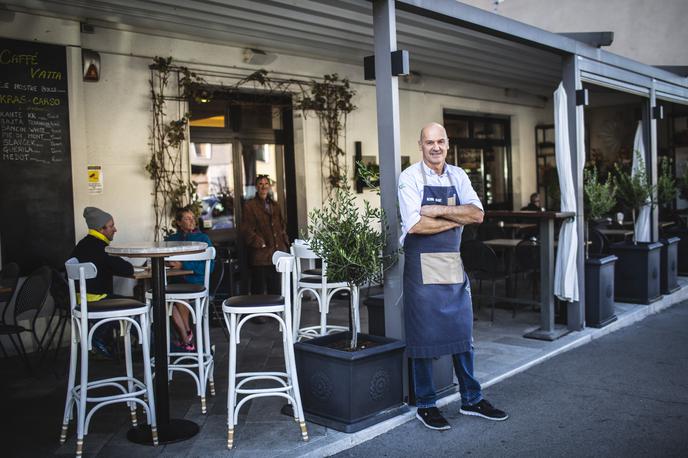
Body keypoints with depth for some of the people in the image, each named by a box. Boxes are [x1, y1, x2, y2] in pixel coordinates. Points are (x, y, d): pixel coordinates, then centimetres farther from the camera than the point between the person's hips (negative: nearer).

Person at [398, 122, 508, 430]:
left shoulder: (457, 176, 8)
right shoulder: (410, 178, -7)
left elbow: (477, 214, -4)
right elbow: (415, 225, -18)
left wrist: (439, 211, -16)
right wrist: (457, 218, -9)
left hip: (454, 264, 5)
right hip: (422, 265, -5)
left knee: (462, 332, 13)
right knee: (424, 335, 3)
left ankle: (471, 399, 28)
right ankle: (426, 405, 17)